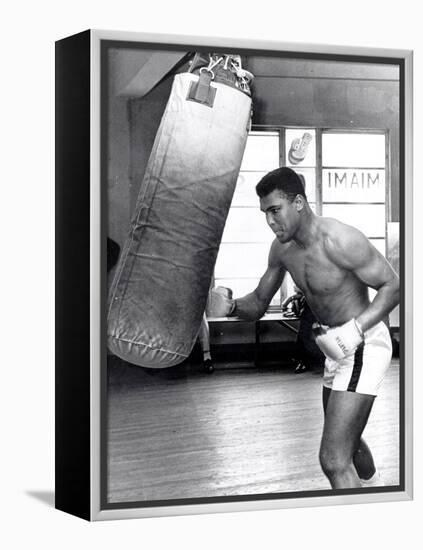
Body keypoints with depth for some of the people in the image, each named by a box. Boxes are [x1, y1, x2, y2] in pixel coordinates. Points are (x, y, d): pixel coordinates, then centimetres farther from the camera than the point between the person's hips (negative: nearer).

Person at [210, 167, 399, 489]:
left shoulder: (339, 240, -25)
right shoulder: (282, 248, -1)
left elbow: (393, 286, -19)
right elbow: (258, 304, 6)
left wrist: (357, 328, -32)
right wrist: (230, 305, -16)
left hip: (365, 345, -9)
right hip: (339, 348, 9)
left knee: (333, 459, -16)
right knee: (346, 441, 30)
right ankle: (373, 487, 59)